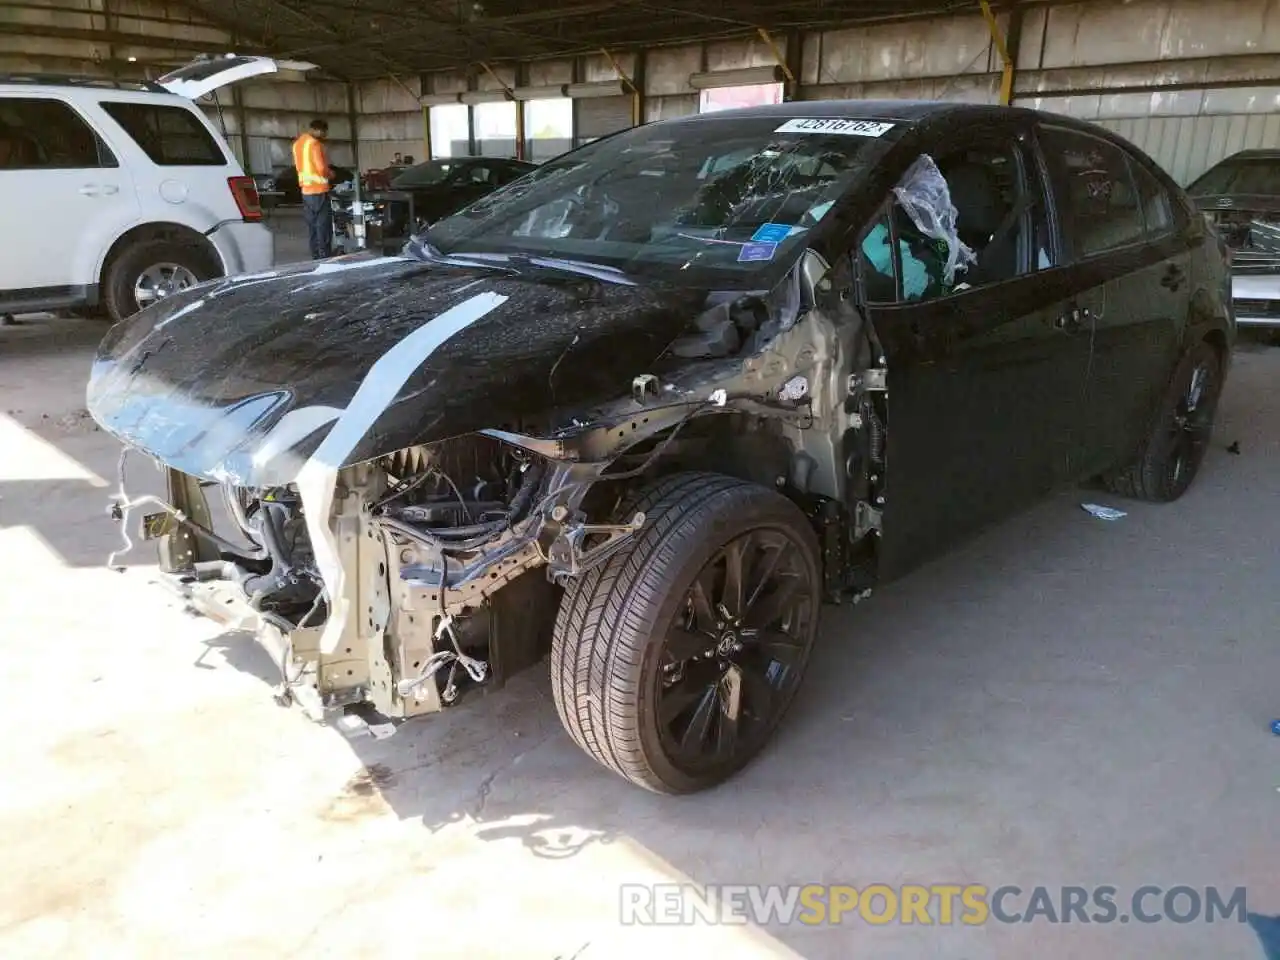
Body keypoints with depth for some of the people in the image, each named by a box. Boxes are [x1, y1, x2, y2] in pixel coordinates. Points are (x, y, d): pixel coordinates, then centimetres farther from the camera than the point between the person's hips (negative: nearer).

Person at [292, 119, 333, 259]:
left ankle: (316, 259, 12)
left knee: (312, 227, 10)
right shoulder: (314, 143, -13)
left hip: (306, 191, 8)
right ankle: (324, 259, -7)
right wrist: (330, 173, 0)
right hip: (319, 190, -8)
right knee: (323, 227, -6)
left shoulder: (297, 143, 15)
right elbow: (321, 168, -19)